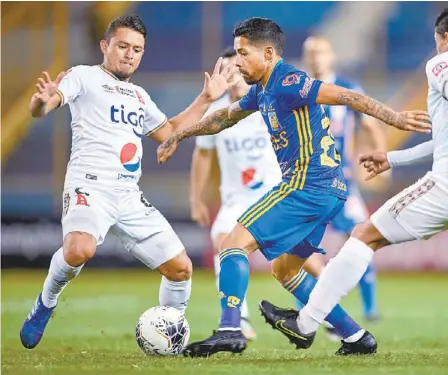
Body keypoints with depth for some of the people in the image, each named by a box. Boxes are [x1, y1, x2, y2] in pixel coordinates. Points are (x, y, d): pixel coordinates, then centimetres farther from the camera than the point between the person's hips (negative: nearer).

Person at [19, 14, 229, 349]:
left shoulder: (139, 95, 26)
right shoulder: (85, 76, 6)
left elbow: (169, 132, 36)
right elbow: (39, 108, -7)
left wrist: (205, 100, 30)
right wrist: (43, 100, -32)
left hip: (130, 196, 7)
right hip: (91, 185, -7)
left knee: (180, 268, 0)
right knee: (80, 249, -36)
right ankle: (46, 304, -7)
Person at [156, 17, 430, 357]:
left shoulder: (288, 83, -14)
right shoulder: (263, 90, 16)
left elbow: (347, 97, -20)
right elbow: (226, 117, 33)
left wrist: (396, 119, -27)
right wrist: (179, 136, 41)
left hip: (306, 186, -10)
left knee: (236, 242, -13)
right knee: (285, 268, 22)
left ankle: (230, 330, -25)